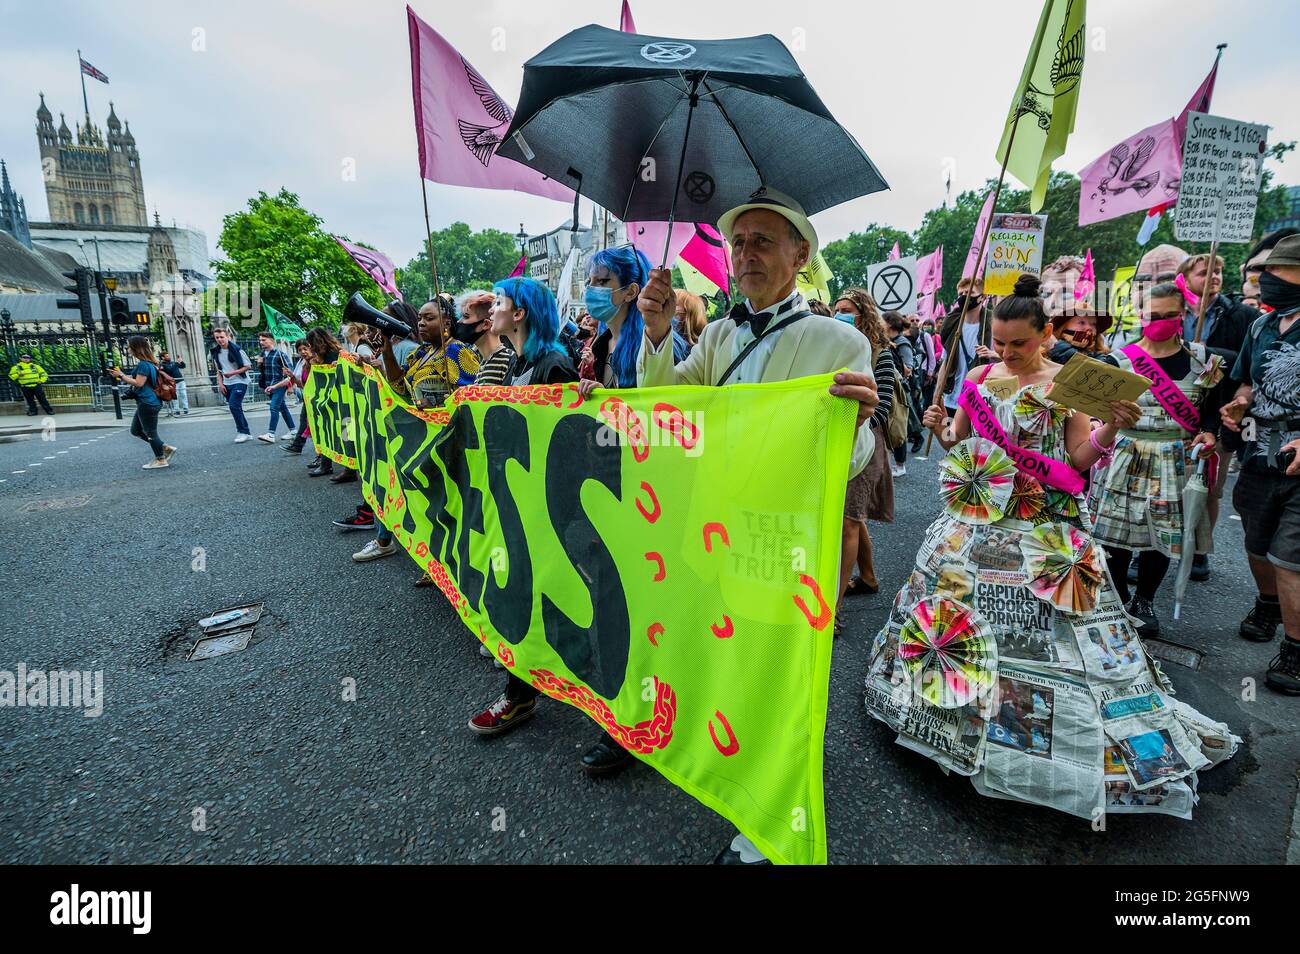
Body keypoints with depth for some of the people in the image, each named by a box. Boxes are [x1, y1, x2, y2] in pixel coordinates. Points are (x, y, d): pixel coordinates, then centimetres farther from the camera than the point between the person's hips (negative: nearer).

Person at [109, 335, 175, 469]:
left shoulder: (143, 364, -16)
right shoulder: (147, 363, 13)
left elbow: (138, 383, -20)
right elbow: (135, 378, 20)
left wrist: (121, 375, -12)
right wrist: (121, 375, 10)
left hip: (148, 404, -10)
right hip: (146, 403, 10)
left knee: (150, 433, 0)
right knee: (136, 430, 17)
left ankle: (161, 460, 11)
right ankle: (166, 448, 15)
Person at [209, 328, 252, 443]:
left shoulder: (236, 350, -9)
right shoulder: (215, 352, 9)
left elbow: (248, 366, -8)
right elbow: (218, 370, 16)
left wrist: (232, 373, -18)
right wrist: (220, 384, 5)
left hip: (239, 382, -6)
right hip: (226, 384, 6)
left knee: (234, 406, -17)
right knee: (235, 408, 7)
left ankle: (243, 432, -8)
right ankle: (246, 432, 16)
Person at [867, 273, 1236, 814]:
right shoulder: (978, 378, 6)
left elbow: (1079, 461, -2)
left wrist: (1111, 428, -19)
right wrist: (940, 430, -7)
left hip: (1043, 528, -3)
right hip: (976, 518, 3)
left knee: (1038, 618, -6)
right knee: (953, 602, 5)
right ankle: (963, 708, 26)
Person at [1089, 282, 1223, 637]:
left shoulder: (1201, 358, 5)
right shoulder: (1120, 361, -3)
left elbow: (1214, 403, 12)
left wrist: (1209, 432, -5)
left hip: (1176, 462, 2)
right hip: (1126, 459, -2)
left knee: (1163, 533, 7)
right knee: (1116, 530, 0)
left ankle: (1144, 602, 25)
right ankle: (1120, 599, 21)